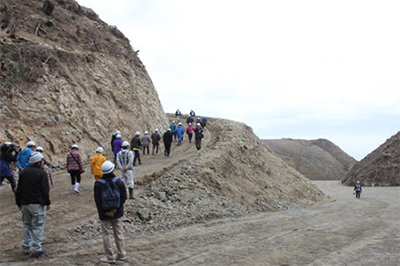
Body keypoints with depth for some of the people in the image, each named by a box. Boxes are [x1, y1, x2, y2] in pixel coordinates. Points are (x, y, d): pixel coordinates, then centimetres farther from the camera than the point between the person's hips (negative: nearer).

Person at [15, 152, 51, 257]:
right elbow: (45, 190, -12)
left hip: (25, 204, 6)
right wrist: (47, 203, -3)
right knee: (38, 226, -1)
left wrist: (19, 203, 22)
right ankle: (36, 249, -3)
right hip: (37, 204, -6)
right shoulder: (41, 173, -9)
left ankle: (26, 247, 19)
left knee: (27, 225, 17)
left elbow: (19, 189, 14)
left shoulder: (23, 173, 11)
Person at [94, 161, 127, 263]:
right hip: (117, 213, 3)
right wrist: (116, 209, -8)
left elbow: (97, 200, -11)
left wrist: (105, 212, -8)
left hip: (104, 214, -3)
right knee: (119, 233, 15)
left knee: (106, 234, 7)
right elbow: (124, 197, -4)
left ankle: (110, 257, 11)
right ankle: (121, 255, 22)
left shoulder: (98, 184, -10)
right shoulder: (119, 182, -3)